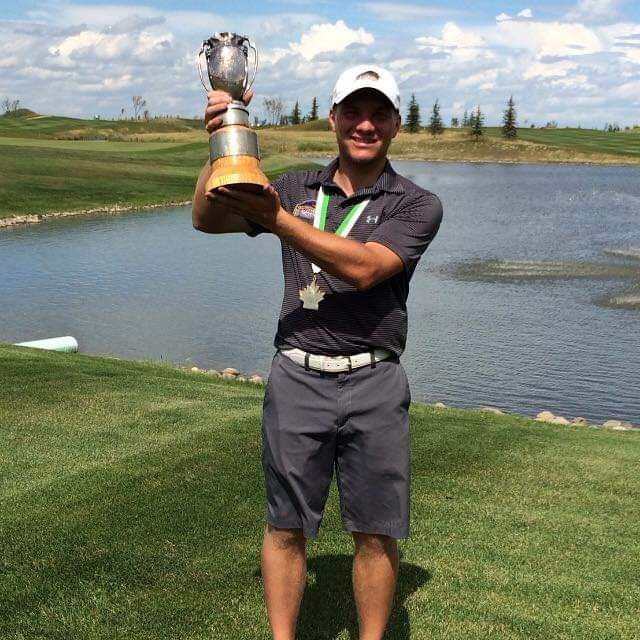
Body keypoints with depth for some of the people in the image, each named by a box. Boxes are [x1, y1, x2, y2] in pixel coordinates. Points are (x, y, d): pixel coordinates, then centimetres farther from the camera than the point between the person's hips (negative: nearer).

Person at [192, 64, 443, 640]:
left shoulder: (417, 205, 1)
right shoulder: (297, 188, 11)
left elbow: (363, 267, -16)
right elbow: (206, 219, 6)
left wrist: (276, 217, -20)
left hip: (374, 382, -1)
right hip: (296, 378, 2)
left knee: (376, 533, 5)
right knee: (287, 526, 7)